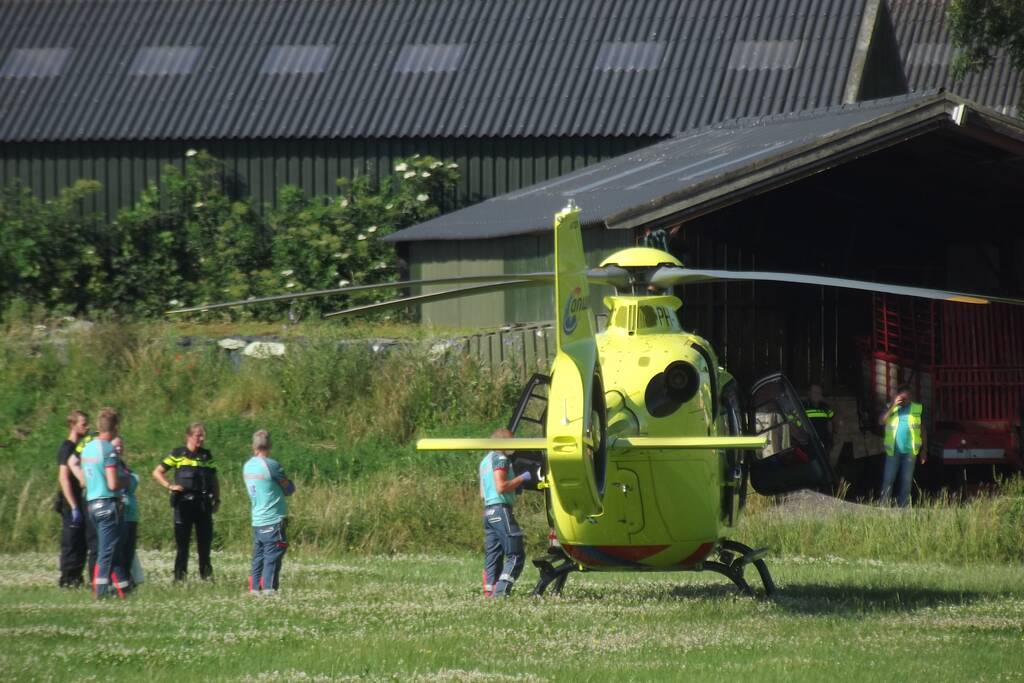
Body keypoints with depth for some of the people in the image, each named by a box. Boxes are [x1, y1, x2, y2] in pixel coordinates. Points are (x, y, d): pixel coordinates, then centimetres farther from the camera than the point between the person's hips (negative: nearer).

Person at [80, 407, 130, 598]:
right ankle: (100, 591, -2)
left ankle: (123, 587, 18)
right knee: (107, 551, -3)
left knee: (109, 549, 13)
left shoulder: (87, 448, 10)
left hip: (92, 503, 8)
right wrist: (126, 481, 0)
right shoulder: (108, 449, -16)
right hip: (108, 503, -8)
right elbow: (113, 484, -21)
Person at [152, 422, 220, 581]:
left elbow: (214, 480, 18)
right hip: (184, 503, -4)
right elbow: (157, 472, 2)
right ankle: (179, 577, 2)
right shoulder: (178, 455, 0)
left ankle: (206, 575, 12)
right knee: (183, 544, -2)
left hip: (203, 504, 4)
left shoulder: (207, 456, 12)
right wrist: (170, 486, -11)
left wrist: (217, 500, 7)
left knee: (205, 541, 4)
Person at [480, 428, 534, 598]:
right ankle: (501, 591, -20)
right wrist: (521, 478, -9)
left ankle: (489, 593, 3)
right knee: (516, 555, -9)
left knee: (492, 557, 8)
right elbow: (501, 487, -19)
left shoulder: (485, 461, 21)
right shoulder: (500, 458, -9)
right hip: (501, 510, -10)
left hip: (488, 510, 10)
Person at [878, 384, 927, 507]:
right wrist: (893, 406, -15)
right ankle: (883, 505, -3)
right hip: (893, 451, 0)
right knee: (888, 479, -4)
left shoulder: (918, 409, 6)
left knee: (906, 480, 4)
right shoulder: (891, 408, 6)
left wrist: (924, 450, 6)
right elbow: (881, 422, -9)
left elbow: (923, 430, 9)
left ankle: (903, 506, 8)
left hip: (910, 451, 0)